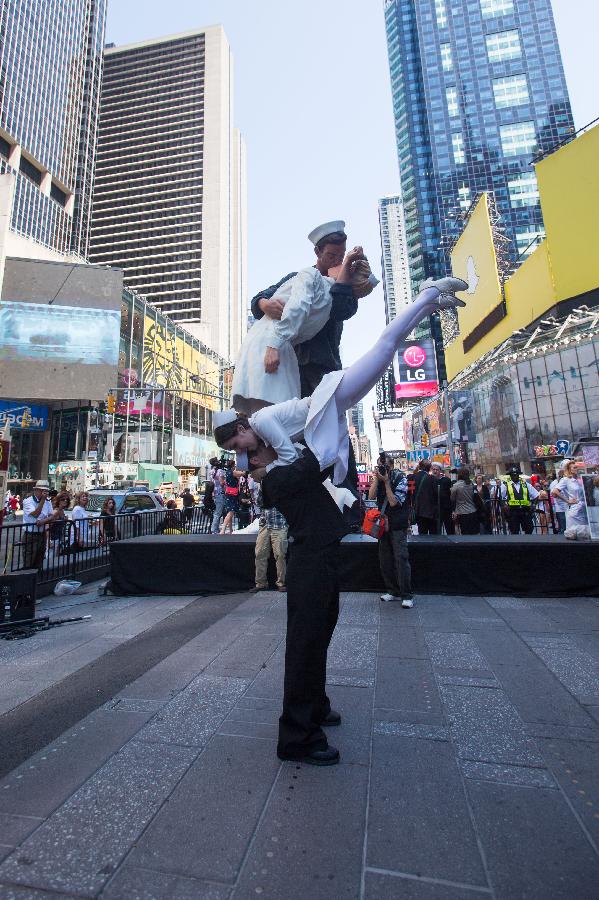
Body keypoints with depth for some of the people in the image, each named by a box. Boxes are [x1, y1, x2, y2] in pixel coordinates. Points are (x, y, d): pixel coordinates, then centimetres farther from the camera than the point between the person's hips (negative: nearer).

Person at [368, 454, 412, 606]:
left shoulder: (401, 478, -8)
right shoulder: (377, 478, 6)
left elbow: (394, 502, -15)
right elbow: (371, 496, -7)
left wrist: (386, 482, -17)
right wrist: (376, 479, -12)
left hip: (398, 525, -5)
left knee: (401, 559, -9)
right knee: (385, 560, 9)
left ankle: (407, 595, 1)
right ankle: (393, 591, 21)